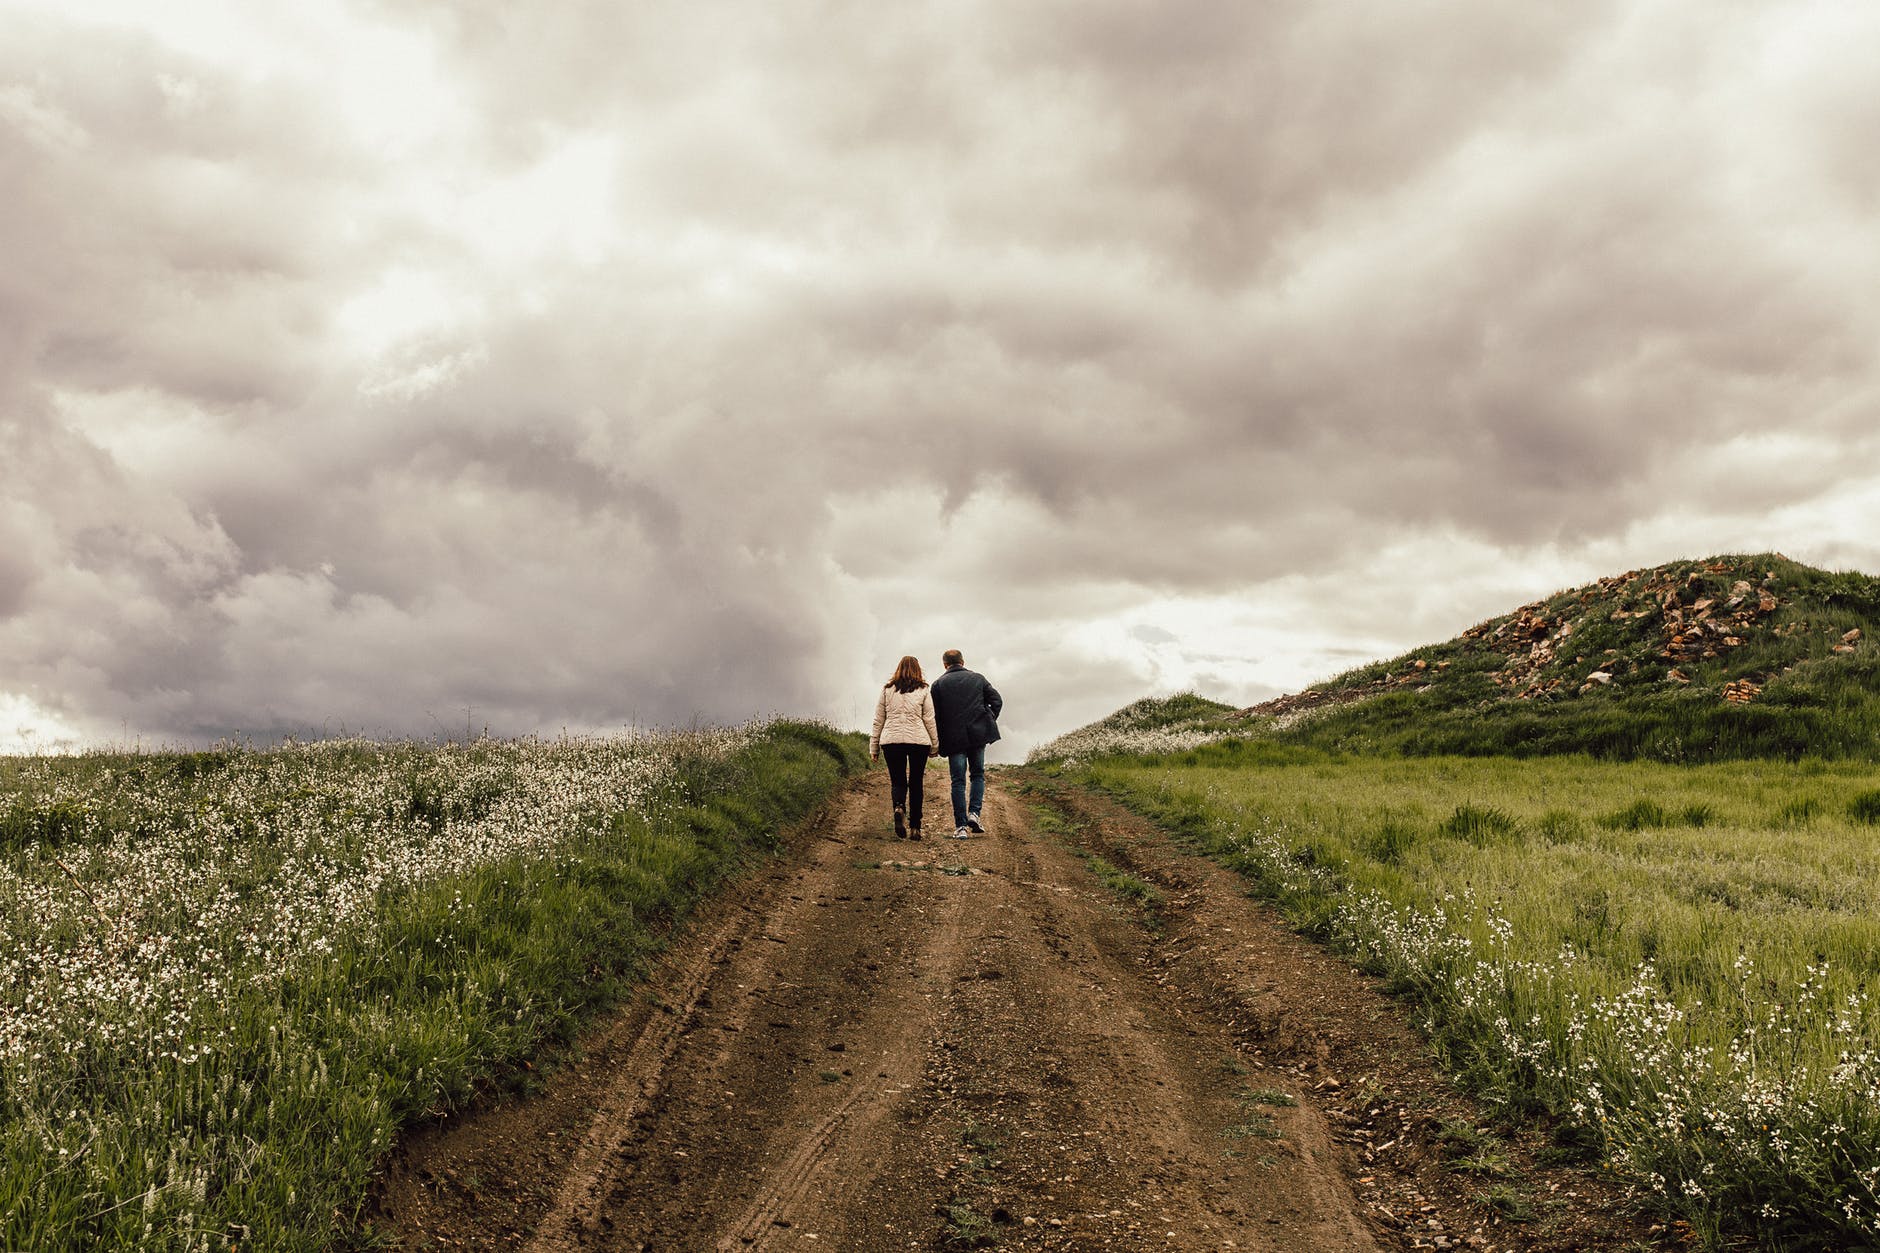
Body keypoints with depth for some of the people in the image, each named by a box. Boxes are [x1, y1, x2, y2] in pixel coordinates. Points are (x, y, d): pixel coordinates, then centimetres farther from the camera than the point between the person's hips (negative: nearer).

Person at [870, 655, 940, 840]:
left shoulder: (886, 690, 9)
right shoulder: (923, 691, 4)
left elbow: (878, 721, 10)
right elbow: (929, 720, 3)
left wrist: (874, 748, 15)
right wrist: (935, 745, 10)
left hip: (891, 740, 1)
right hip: (919, 741, -1)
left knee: (898, 781, 9)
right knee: (916, 783, 9)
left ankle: (899, 808, -22)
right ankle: (915, 828, 8)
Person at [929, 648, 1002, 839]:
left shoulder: (938, 684, 2)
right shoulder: (978, 679, 8)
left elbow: (934, 715, -3)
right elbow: (997, 701, 3)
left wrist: (937, 741, 4)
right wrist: (989, 723, 13)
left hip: (954, 738, -1)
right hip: (978, 735, 1)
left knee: (958, 781, 2)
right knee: (978, 774, 17)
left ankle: (960, 826, -1)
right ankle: (974, 813, -1)